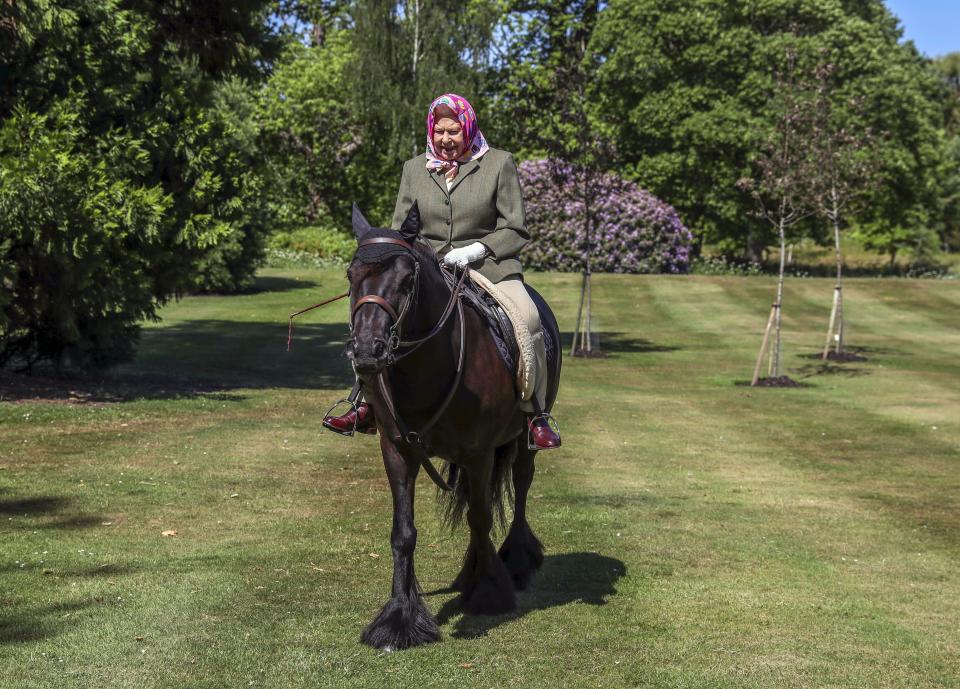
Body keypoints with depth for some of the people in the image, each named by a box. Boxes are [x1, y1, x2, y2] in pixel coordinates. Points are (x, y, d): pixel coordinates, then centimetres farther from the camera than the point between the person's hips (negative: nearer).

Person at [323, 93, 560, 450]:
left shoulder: (499, 164, 2)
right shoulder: (414, 168, 12)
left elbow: (515, 232, 0)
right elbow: (400, 229, 14)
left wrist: (477, 249, -16)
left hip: (489, 266, -3)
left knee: (527, 317, -31)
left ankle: (536, 415, -20)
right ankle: (367, 407, -6)